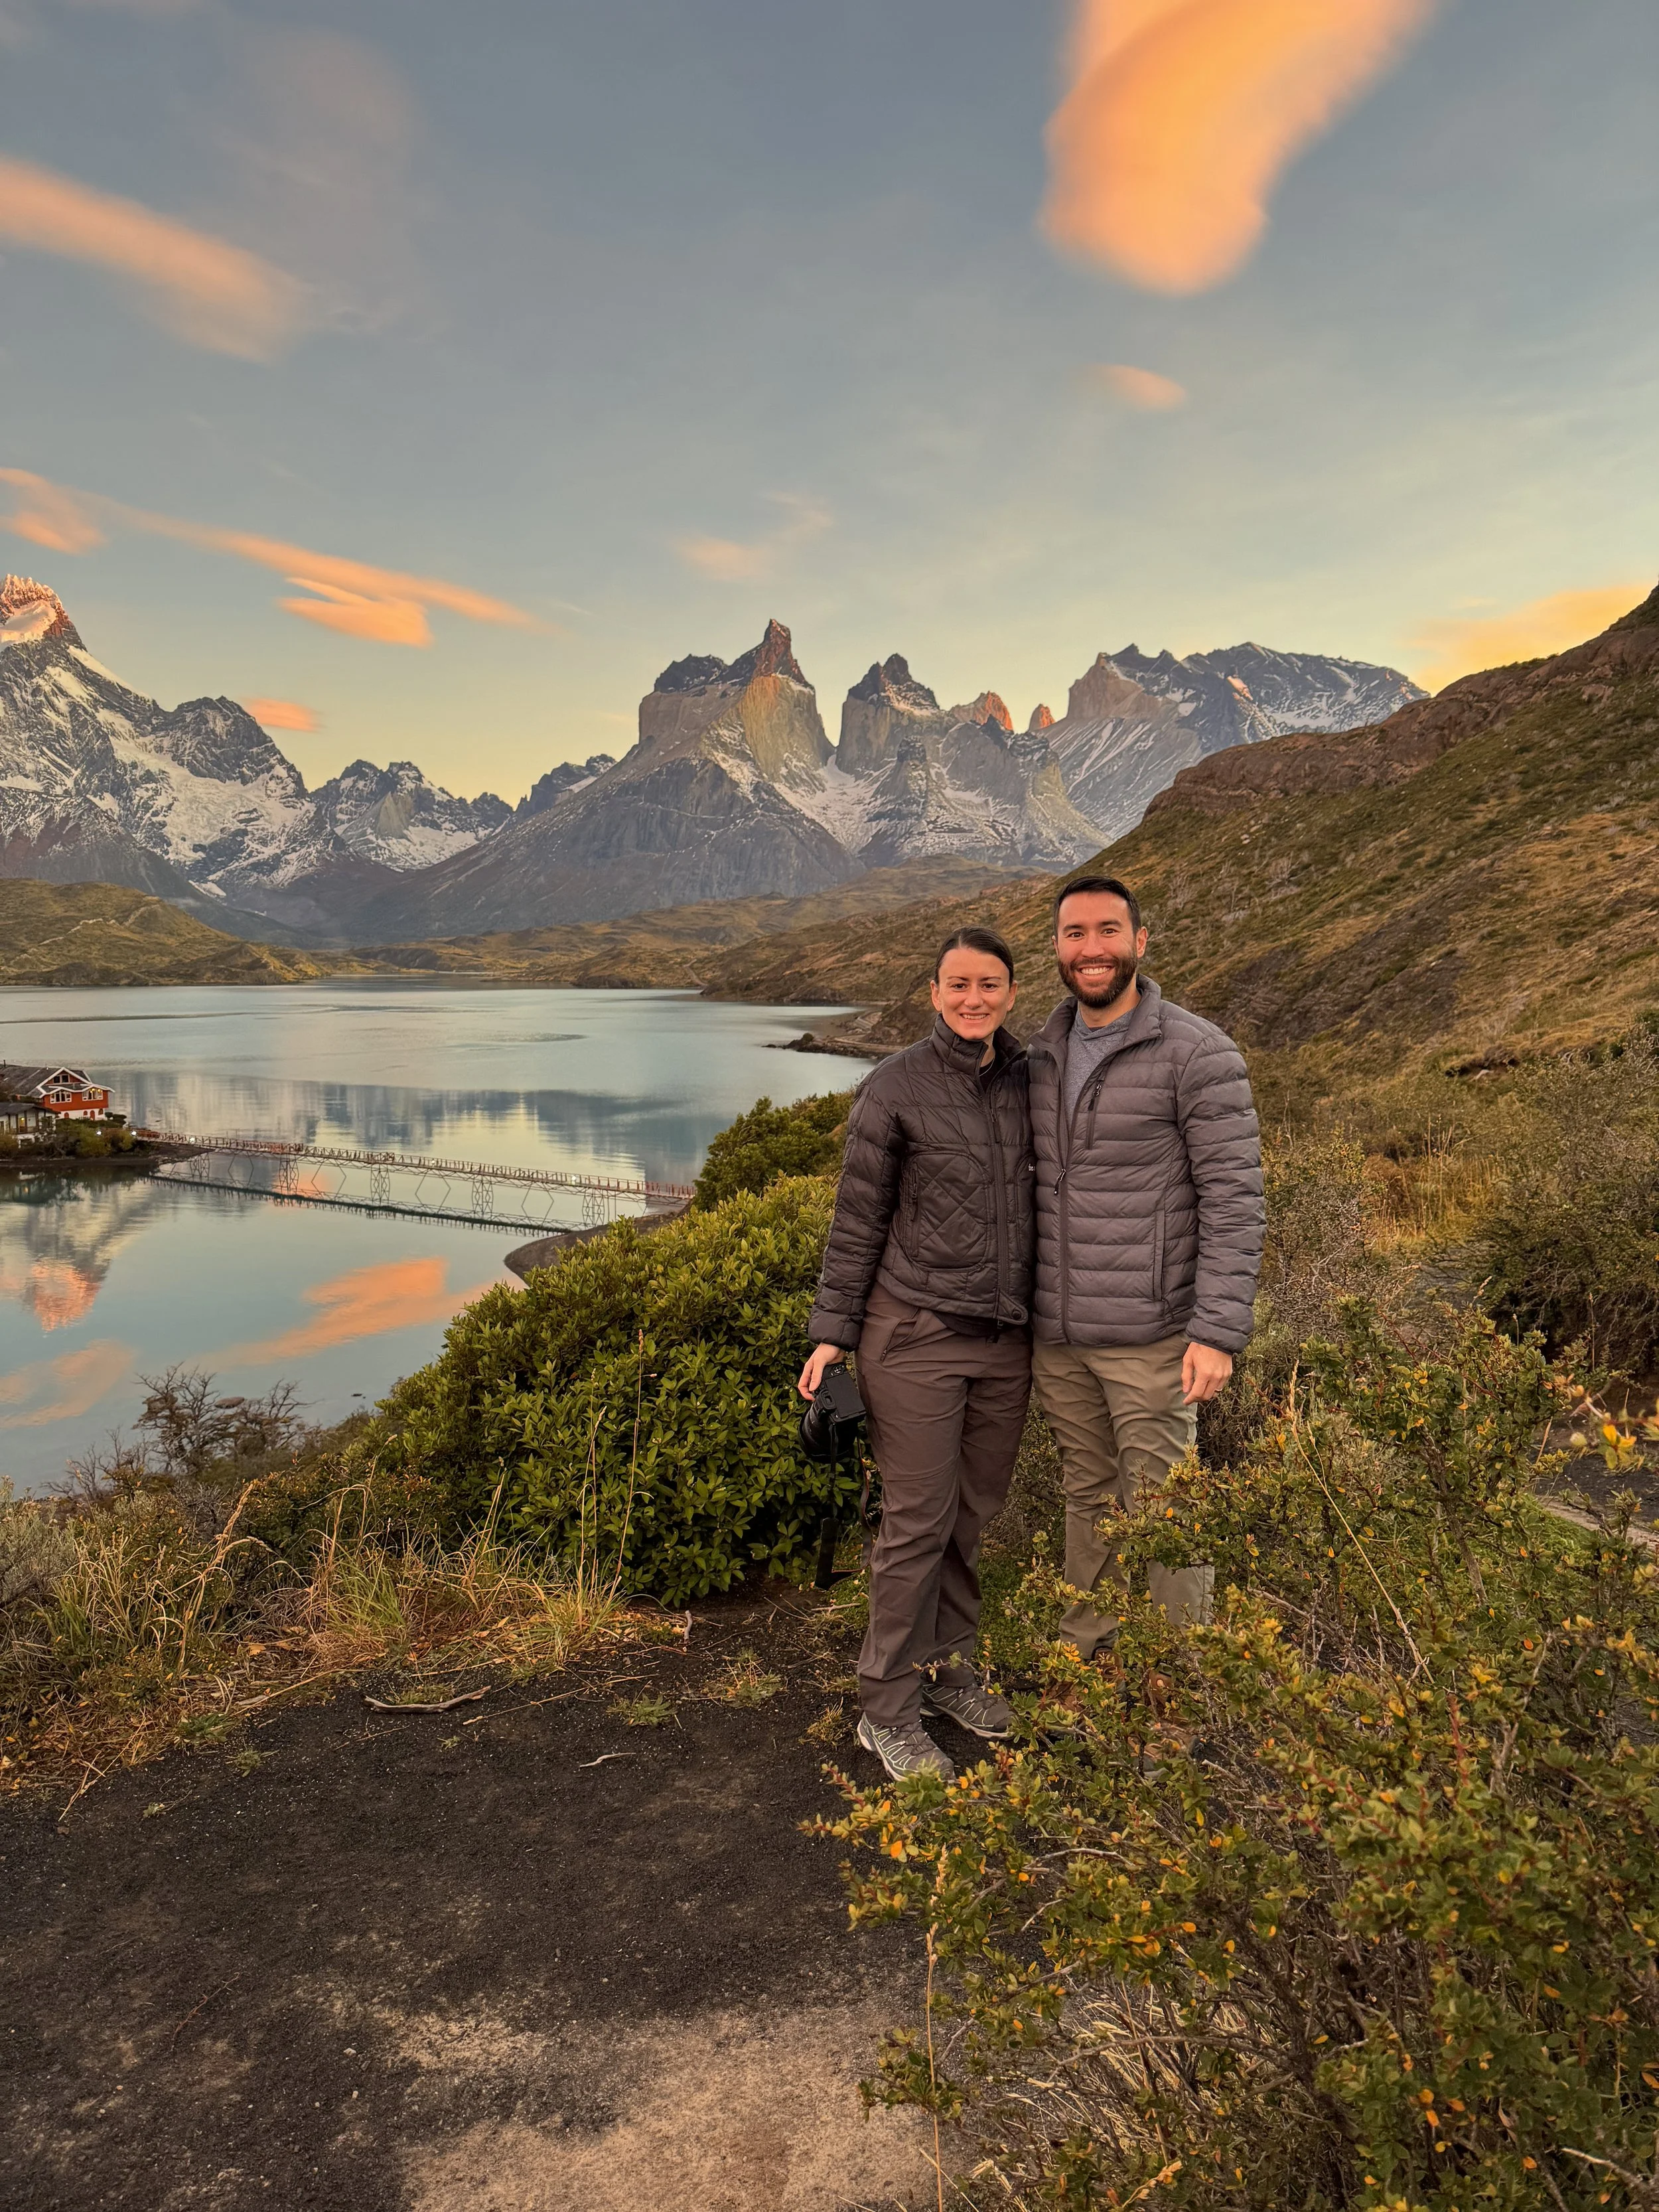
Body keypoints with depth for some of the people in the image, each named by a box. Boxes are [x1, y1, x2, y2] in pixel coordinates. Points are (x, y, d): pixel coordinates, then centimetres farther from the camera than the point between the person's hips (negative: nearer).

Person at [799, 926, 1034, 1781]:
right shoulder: (894, 1088, -9)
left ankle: (949, 1669, 33)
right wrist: (831, 1332, -7)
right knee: (918, 1524, 0)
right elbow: (858, 1221, -6)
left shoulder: (1025, 1076, 5)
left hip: (1007, 1338, 5)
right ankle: (888, 1710, 15)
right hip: (917, 1333, -5)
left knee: (975, 1516, 14)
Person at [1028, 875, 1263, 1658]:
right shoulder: (1041, 1054, 9)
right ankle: (1085, 1662, 33)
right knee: (1087, 1501, 18)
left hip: (1150, 1338, -5)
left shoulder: (1198, 1053, -10)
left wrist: (1218, 1333, -18)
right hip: (1056, 1336, 6)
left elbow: (1235, 1198, -12)